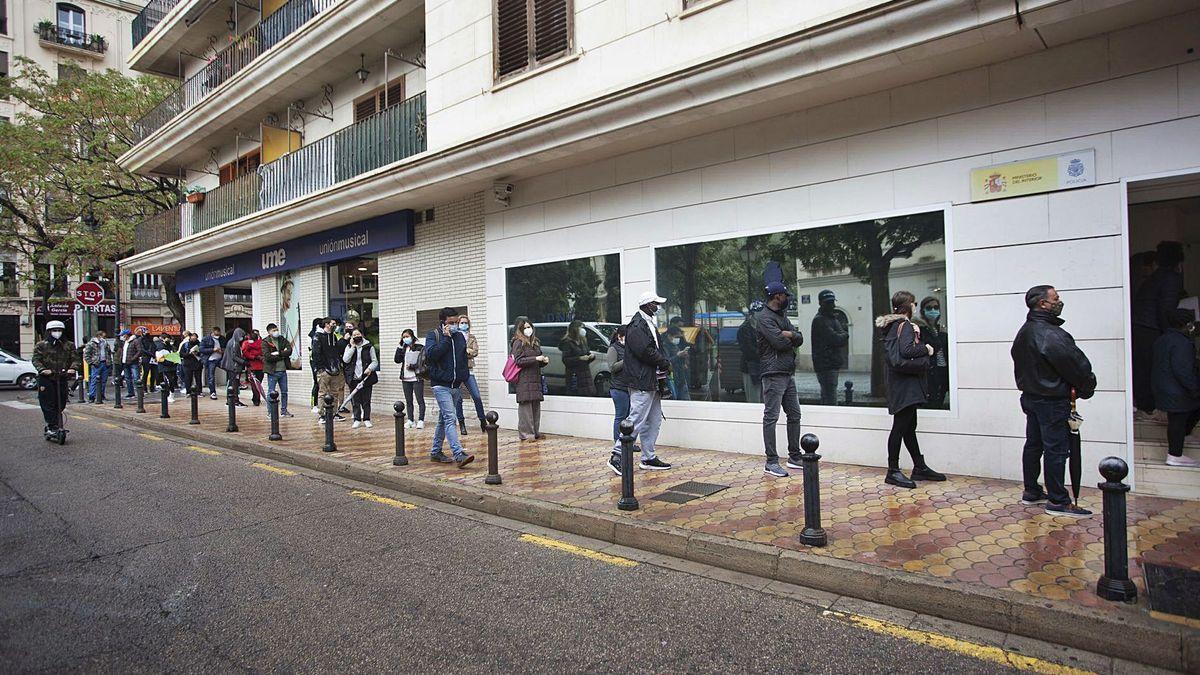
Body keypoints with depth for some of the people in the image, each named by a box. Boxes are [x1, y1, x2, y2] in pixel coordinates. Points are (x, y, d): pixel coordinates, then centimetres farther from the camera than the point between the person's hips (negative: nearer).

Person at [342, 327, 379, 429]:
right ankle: (357, 420, 12)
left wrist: (370, 368, -16)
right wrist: (352, 347, -7)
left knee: (366, 400, 3)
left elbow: (375, 361, 4)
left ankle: (366, 419, 12)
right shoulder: (349, 347, 10)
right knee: (355, 400, 4)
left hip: (366, 378, -1)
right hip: (354, 378, 1)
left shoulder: (369, 347, 5)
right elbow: (345, 360, -6)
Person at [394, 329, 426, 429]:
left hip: (417, 378, -6)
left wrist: (412, 366, -13)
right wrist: (400, 346, -2)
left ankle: (421, 420, 1)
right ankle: (410, 420, 17)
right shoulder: (403, 348, 12)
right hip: (406, 379, 6)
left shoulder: (419, 347, -6)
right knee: (408, 401, 10)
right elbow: (397, 360, 1)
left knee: (420, 400, -3)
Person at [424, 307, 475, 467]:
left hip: (456, 385, 6)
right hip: (441, 385, -6)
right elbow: (431, 354, -20)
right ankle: (459, 455, -23)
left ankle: (435, 451, 27)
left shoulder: (460, 336, 13)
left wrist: (463, 379, 16)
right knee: (450, 418, -16)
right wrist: (446, 338, -18)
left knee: (444, 419, 15)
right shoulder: (433, 335, -3)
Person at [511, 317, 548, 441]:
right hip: (524, 380, -7)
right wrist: (536, 359, -18)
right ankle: (526, 433, -4)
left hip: (536, 379, 7)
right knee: (526, 406, -7)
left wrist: (544, 360, 4)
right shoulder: (518, 342, -3)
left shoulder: (535, 342, 19)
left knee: (536, 406, 7)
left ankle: (535, 432, 13)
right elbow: (519, 361, -13)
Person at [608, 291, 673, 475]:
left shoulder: (650, 324, 19)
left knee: (654, 421, 13)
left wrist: (664, 365, 1)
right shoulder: (636, 326, -13)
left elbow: (657, 349, 20)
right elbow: (646, 352, -21)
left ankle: (649, 458, 20)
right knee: (636, 420, -11)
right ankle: (617, 456, -5)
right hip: (642, 382, -11)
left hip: (652, 383, 11)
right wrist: (665, 364, -9)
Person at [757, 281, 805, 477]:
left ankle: (794, 457, 24)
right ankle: (771, 462, -3)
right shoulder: (765, 317, -10)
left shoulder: (783, 316, 19)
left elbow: (799, 339, 10)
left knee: (794, 415, 13)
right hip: (774, 374, -9)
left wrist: (789, 334, -11)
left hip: (789, 373, 10)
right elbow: (780, 342, -21)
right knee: (771, 417, -6)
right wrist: (791, 338, 1)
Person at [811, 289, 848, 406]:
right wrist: (845, 334, -1)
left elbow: (843, 340, 15)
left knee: (826, 399, 16)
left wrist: (842, 335, -5)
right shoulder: (819, 320, -11)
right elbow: (835, 339, -19)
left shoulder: (834, 318, 20)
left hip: (833, 364, 10)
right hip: (826, 365, -10)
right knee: (831, 401, -13)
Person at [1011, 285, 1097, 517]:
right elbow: (1076, 365, -18)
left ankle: (1031, 492, 26)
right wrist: (1087, 388, -1)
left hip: (1030, 396, 10)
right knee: (1056, 448, -3)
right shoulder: (1051, 334, -22)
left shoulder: (1024, 332, 10)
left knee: (1034, 444, 16)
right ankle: (1057, 501, 3)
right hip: (1052, 401, -10)